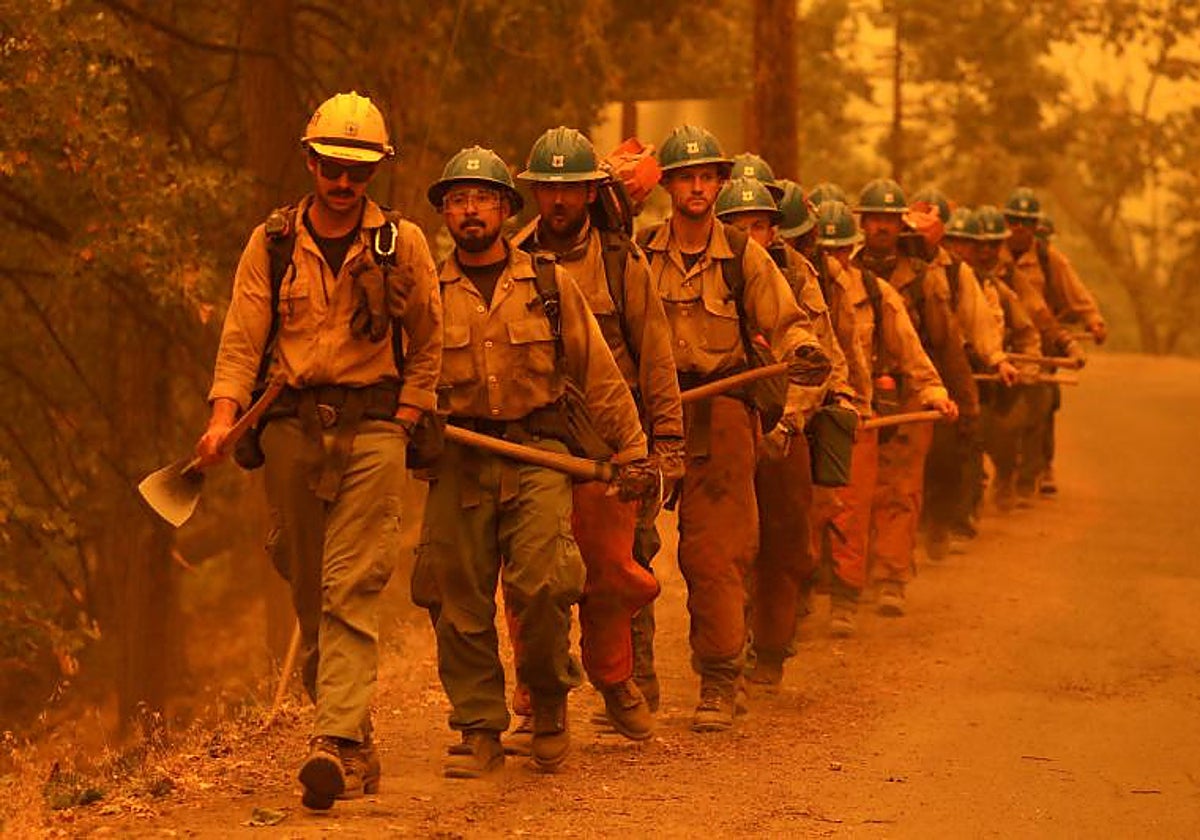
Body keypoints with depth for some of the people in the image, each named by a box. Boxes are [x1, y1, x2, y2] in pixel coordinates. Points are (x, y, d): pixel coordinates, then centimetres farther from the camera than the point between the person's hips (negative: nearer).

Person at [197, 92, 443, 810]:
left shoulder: (403, 244, 4)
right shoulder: (271, 244, 6)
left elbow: (429, 344, 12)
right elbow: (242, 341, 3)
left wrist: (405, 419, 1)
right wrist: (224, 417, -12)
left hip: (373, 428, -2)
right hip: (292, 428, 3)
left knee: (352, 590, -13)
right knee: (309, 593, 7)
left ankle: (338, 742, -21)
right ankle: (356, 741, 18)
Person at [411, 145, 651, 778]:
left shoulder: (550, 285, 9)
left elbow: (598, 374, 11)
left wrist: (632, 452, 9)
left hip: (538, 452, -1)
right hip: (458, 460, 1)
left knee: (539, 585, -17)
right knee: (459, 600, -2)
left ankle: (550, 703, 7)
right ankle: (479, 732, 10)